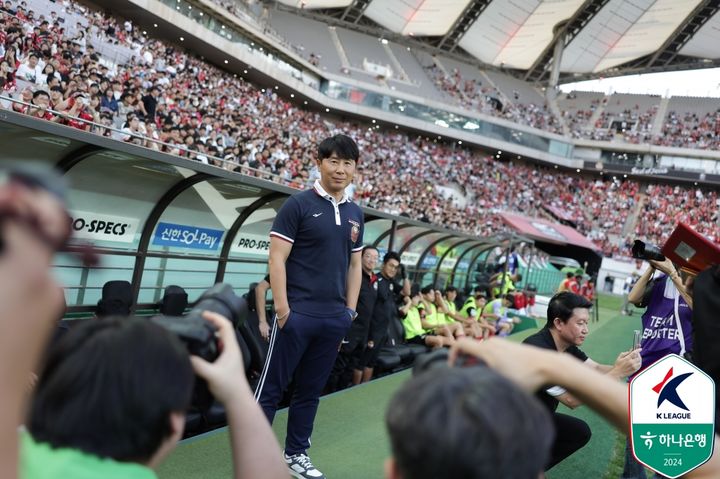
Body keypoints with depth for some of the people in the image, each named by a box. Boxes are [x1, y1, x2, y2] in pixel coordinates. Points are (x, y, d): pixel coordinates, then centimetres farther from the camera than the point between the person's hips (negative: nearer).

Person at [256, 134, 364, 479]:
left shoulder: (355, 213, 11)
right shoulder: (298, 204, -6)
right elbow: (277, 259, -10)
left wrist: (350, 310, 11)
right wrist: (282, 309, -15)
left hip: (334, 318, 6)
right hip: (298, 314, -5)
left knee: (310, 391, 16)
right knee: (271, 389, 3)